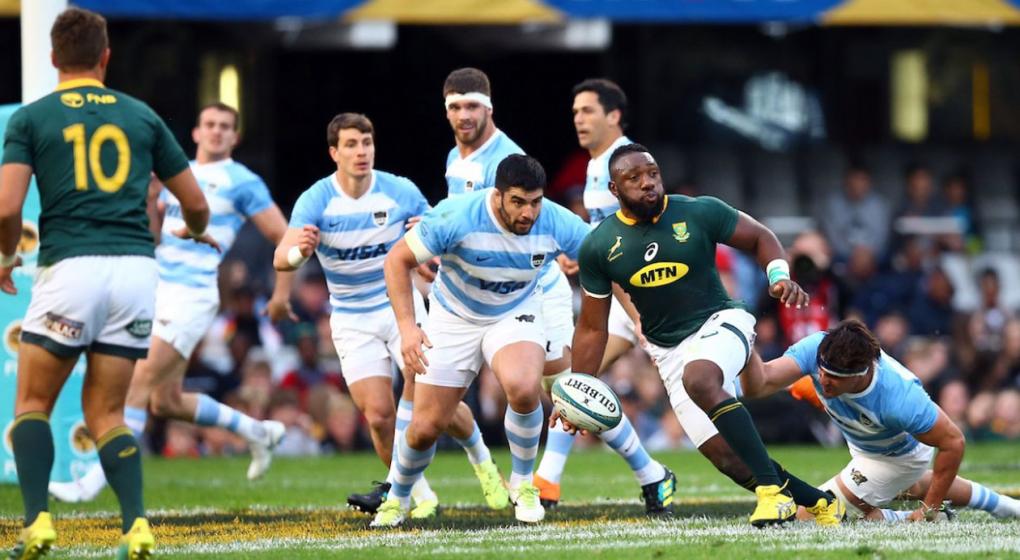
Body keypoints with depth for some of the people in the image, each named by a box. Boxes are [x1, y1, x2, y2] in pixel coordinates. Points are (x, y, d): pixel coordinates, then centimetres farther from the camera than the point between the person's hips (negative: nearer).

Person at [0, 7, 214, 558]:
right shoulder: (141, 116, 14)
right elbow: (196, 205, 18)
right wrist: (193, 232, 42)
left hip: (70, 269, -3)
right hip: (136, 267, 3)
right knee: (105, 416, 11)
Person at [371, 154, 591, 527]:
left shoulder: (557, 224, -23)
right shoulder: (456, 218, -30)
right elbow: (398, 259, -19)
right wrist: (406, 326, -28)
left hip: (515, 314, 1)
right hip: (454, 318, -1)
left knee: (524, 388, -32)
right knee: (426, 427, -1)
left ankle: (523, 483, -6)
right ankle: (397, 499, 32)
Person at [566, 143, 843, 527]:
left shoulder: (699, 214, -9)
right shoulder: (599, 247, -2)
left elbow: (760, 237, 4)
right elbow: (592, 328, 7)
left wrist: (780, 276, -16)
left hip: (720, 323, -4)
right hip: (669, 349, 4)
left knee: (699, 379, -38)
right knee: (726, 456, -7)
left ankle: (772, 490, -36)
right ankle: (815, 500, 12)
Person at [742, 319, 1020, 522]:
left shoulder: (899, 398, -46)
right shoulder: (816, 350, -37)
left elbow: (953, 442, -33)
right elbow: (759, 384, -44)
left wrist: (929, 510, -25)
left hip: (900, 457, -6)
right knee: (913, 486, 37)